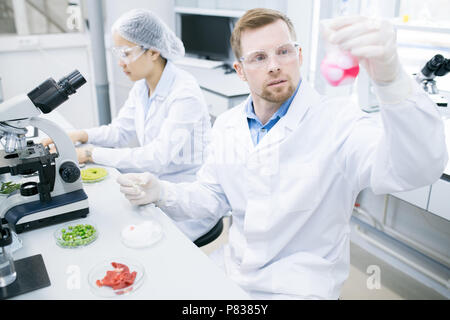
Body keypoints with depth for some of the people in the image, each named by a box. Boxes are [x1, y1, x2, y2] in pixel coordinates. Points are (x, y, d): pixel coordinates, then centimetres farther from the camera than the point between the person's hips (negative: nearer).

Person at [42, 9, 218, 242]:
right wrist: (80, 135, -5)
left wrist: (93, 154, -22)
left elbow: (158, 157, -26)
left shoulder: (185, 94, -23)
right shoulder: (141, 87, 3)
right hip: (157, 186, 7)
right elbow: (121, 130, 13)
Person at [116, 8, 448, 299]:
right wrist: (161, 192, -11)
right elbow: (212, 196, 9)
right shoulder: (227, 125, 2)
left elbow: (418, 167, -34)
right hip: (232, 267, 6)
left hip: (301, 286, -5)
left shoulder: (337, 121, -18)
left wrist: (391, 78, -51)